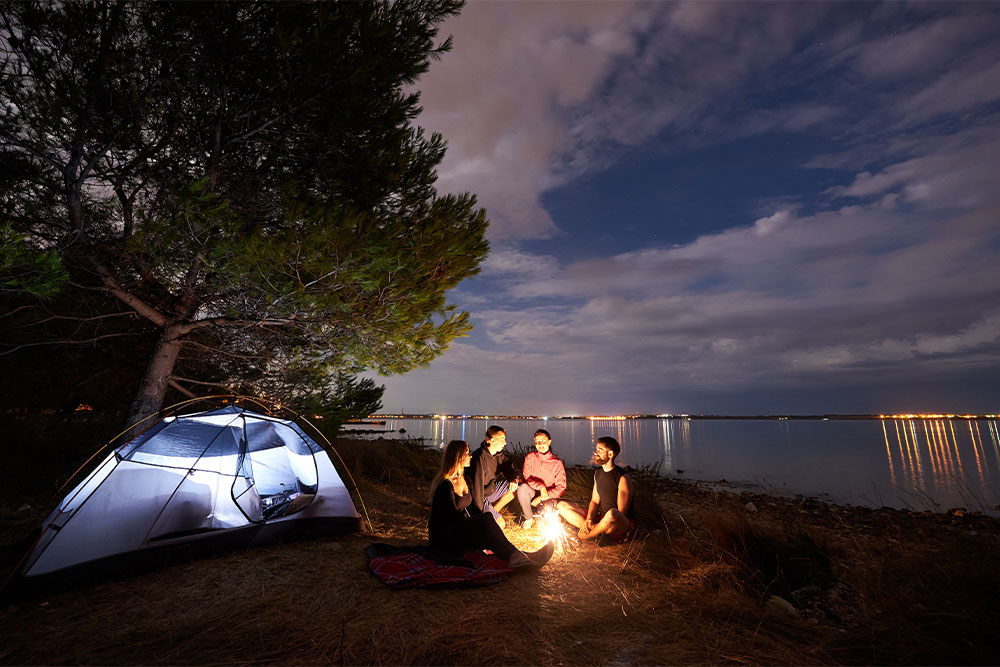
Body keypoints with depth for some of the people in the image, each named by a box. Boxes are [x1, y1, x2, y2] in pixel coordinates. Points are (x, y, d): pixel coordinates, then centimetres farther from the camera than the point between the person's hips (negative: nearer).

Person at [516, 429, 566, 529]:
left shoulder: (557, 462, -10)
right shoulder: (530, 457, -4)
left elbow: (561, 488, -10)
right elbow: (526, 478, -7)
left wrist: (541, 498, -18)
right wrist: (541, 487, -24)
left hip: (549, 495, -1)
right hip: (533, 492, 1)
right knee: (522, 487, -31)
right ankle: (529, 518, -6)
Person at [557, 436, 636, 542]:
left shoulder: (622, 478, -16)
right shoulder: (598, 473, 7)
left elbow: (621, 514, -16)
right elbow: (595, 501, 8)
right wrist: (589, 519, -11)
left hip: (622, 527, -7)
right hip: (600, 518, 7)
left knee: (612, 514, -43)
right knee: (562, 505, 0)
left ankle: (586, 535, -16)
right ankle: (594, 528, -17)